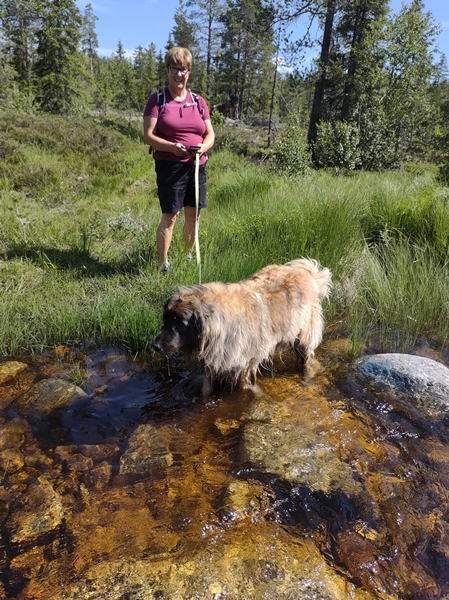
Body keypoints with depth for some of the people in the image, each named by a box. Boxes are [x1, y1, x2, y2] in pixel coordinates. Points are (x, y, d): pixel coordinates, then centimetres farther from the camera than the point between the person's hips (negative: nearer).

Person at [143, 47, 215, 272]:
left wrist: (203, 146, -11)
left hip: (197, 166, 5)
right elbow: (148, 135, -6)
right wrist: (172, 147, -21)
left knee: (193, 214, 8)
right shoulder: (157, 99, 1)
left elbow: (210, 134, 12)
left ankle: (189, 257, 25)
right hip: (169, 166, -4)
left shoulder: (198, 101, 13)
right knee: (170, 215, -5)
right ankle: (163, 264, 5)